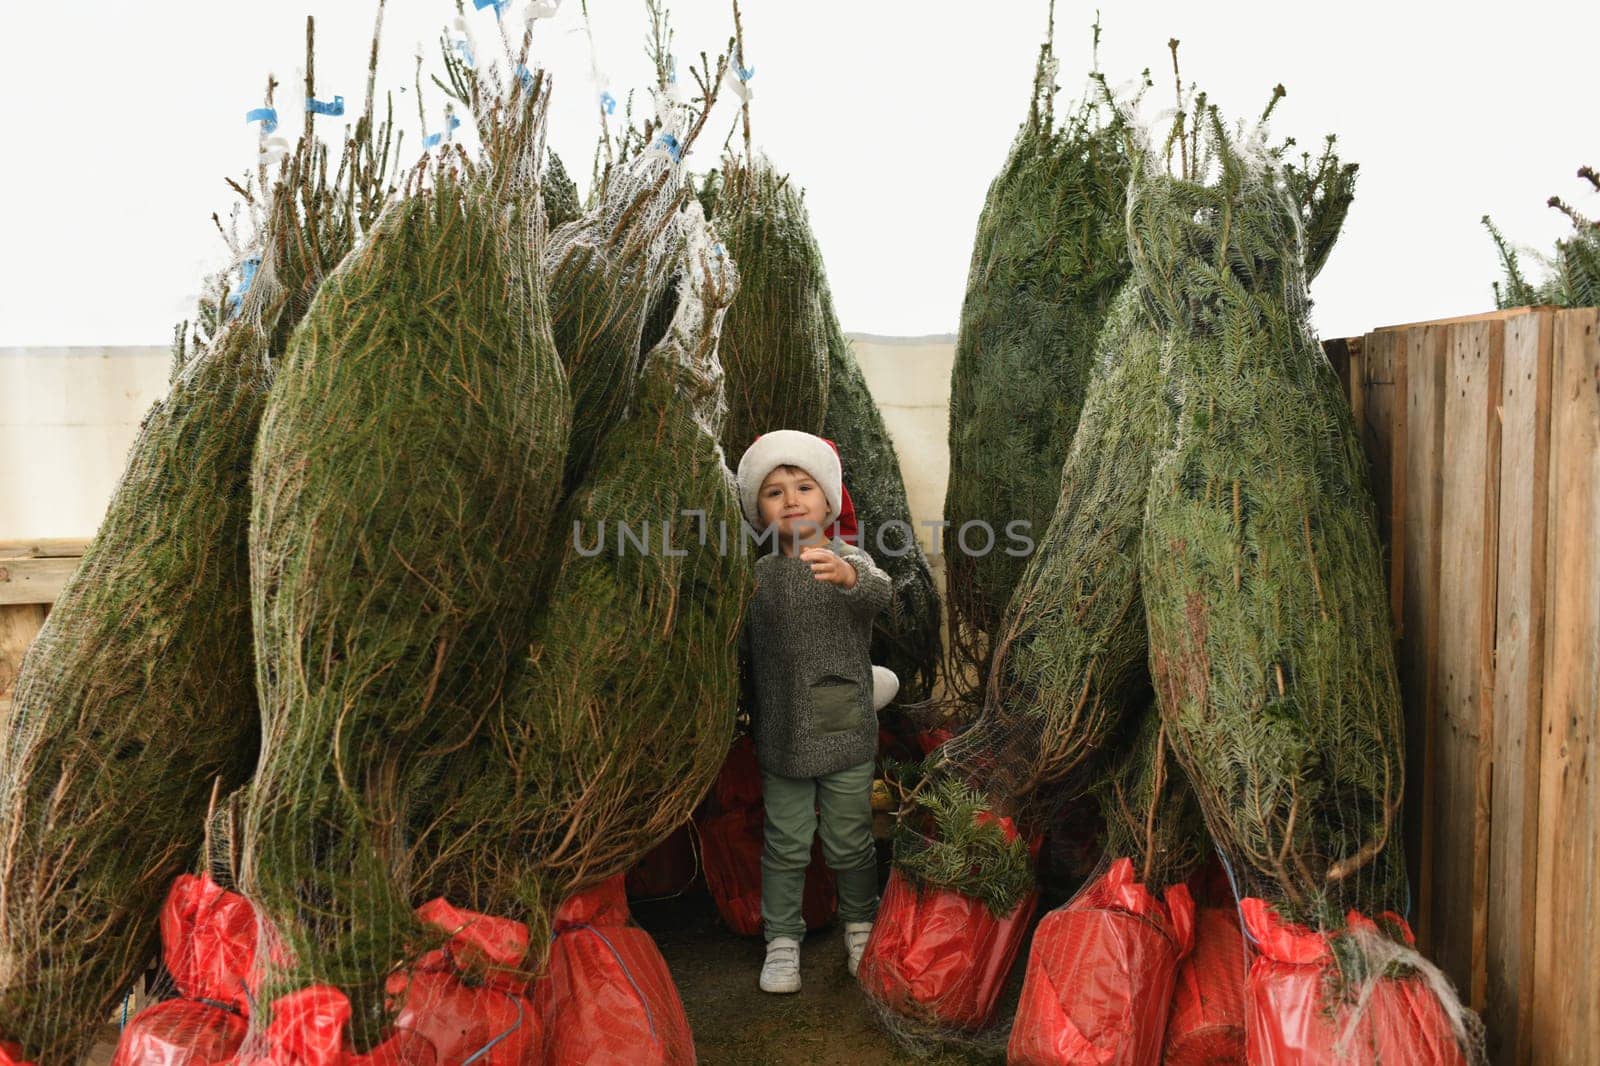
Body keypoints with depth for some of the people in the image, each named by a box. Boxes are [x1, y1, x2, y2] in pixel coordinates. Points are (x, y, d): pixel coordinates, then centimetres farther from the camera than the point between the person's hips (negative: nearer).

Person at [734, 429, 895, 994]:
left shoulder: (848, 559, -6)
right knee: (785, 846, 9)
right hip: (781, 736, 2)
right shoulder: (757, 576, 1)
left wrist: (848, 575, -50)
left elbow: (879, 592, -29)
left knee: (850, 842, 12)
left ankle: (860, 926, 33)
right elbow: (744, 651, 12)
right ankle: (782, 940, 25)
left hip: (845, 733, -1)